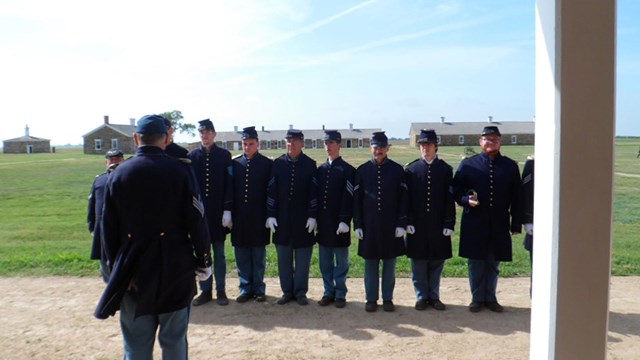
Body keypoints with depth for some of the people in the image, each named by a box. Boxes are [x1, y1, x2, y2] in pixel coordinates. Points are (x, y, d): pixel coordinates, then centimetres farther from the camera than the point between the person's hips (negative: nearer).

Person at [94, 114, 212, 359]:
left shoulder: (118, 174, -2)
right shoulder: (179, 171, -9)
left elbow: (109, 227, 2)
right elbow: (196, 221, -10)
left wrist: (116, 265, 13)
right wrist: (203, 260, 0)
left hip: (134, 268, 2)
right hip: (175, 268, -1)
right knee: (174, 340, 12)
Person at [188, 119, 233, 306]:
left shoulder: (224, 155, 1)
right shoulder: (192, 156, 5)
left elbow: (229, 185, -2)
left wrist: (227, 210, -9)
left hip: (218, 212, -1)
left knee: (219, 253, 7)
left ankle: (220, 291, 17)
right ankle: (205, 290, 19)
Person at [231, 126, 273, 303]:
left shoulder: (267, 164, -1)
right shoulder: (234, 163, 5)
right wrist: (229, 213, 2)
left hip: (259, 217, -2)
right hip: (239, 217, 2)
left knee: (259, 255, 7)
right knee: (241, 255, 8)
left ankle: (259, 288, 20)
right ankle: (245, 288, 21)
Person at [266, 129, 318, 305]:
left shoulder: (310, 164, -1)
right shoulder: (277, 163, 3)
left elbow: (313, 193, -3)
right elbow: (271, 191, 2)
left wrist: (312, 216, -8)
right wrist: (270, 215, -3)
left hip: (303, 219, -1)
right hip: (282, 219, 2)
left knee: (302, 257, 6)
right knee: (284, 257, 9)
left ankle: (300, 292, 19)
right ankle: (287, 291, 21)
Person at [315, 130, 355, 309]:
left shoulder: (348, 170, -5)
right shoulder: (320, 169, 10)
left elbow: (349, 198, -11)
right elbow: (315, 195, 11)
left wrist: (344, 220, -17)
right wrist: (314, 219, 7)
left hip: (339, 223, -5)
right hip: (323, 223, 5)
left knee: (341, 260, 6)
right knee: (325, 260, 11)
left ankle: (340, 294, 16)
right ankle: (328, 292, 23)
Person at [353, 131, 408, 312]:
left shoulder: (397, 170, 0)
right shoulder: (362, 170, 2)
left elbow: (403, 199, 0)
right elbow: (357, 199, 3)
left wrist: (401, 224, -5)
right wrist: (357, 225, 0)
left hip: (391, 226, 0)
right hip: (369, 226, 1)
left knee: (389, 263, 8)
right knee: (370, 263, 8)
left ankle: (388, 298, 22)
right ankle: (371, 299, 20)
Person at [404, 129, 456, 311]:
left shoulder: (446, 169, 3)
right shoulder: (411, 169, 3)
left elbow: (450, 199, 1)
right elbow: (407, 198, 1)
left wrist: (449, 224, -4)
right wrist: (408, 221, -5)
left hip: (438, 225, 0)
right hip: (417, 224, 0)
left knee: (437, 261, 8)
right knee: (418, 262, 6)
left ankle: (434, 296, 23)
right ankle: (422, 296, 19)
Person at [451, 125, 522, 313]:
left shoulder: (510, 166, 5)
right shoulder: (468, 164, 2)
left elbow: (516, 198, 5)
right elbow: (456, 190, 5)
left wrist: (516, 224, 2)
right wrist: (466, 200, -16)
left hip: (499, 224, 1)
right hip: (474, 223, -1)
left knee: (494, 264, 12)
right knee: (475, 262, 6)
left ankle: (491, 298, 27)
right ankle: (477, 298, 21)